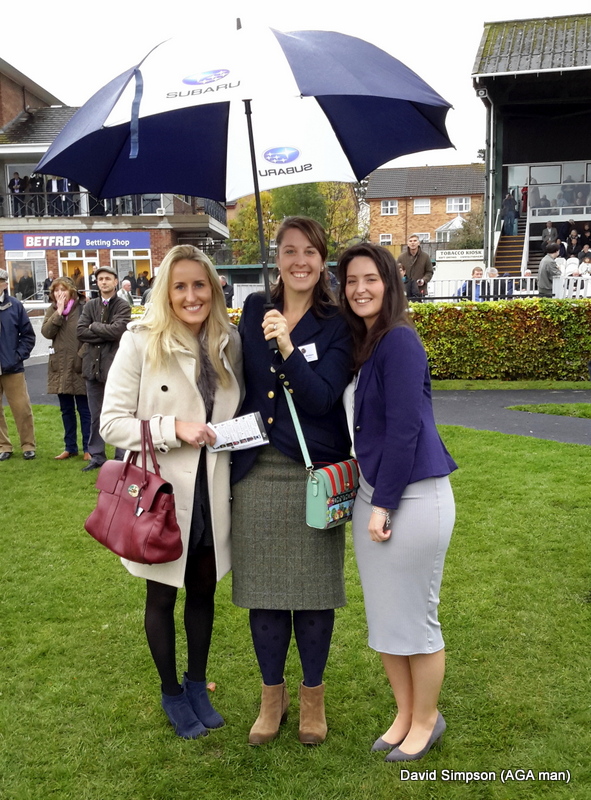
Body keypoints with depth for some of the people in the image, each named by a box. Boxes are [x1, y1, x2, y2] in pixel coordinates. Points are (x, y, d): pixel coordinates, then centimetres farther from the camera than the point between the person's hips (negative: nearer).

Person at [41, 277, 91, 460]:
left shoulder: (82, 307, -6)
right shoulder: (52, 310, 8)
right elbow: (46, 332, -5)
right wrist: (58, 312, -13)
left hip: (79, 365, -5)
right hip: (60, 366, 5)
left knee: (84, 409, 3)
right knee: (66, 410, 13)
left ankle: (88, 448, 11)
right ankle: (70, 447, 23)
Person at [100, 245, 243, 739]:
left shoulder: (229, 343, 1)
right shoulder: (141, 342, -12)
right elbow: (111, 422, -13)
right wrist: (174, 429, -23)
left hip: (213, 493, 4)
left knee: (204, 592, 18)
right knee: (163, 597, 15)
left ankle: (197, 686, 41)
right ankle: (171, 693, 37)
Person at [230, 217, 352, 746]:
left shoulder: (336, 324, -3)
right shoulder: (254, 310, 8)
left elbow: (322, 398, -13)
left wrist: (287, 347, -26)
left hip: (314, 477, -3)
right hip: (256, 473, 3)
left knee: (313, 589, 7)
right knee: (262, 587, 10)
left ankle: (313, 695, 29)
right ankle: (272, 694, 31)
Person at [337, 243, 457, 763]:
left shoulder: (400, 341, -14)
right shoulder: (359, 344, 11)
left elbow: (404, 428, -18)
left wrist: (383, 504, -16)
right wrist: (369, 499, 9)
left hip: (412, 496, -8)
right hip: (372, 492, 8)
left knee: (415, 617, 7)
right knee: (383, 615, 16)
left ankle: (427, 719, 29)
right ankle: (404, 715, 35)